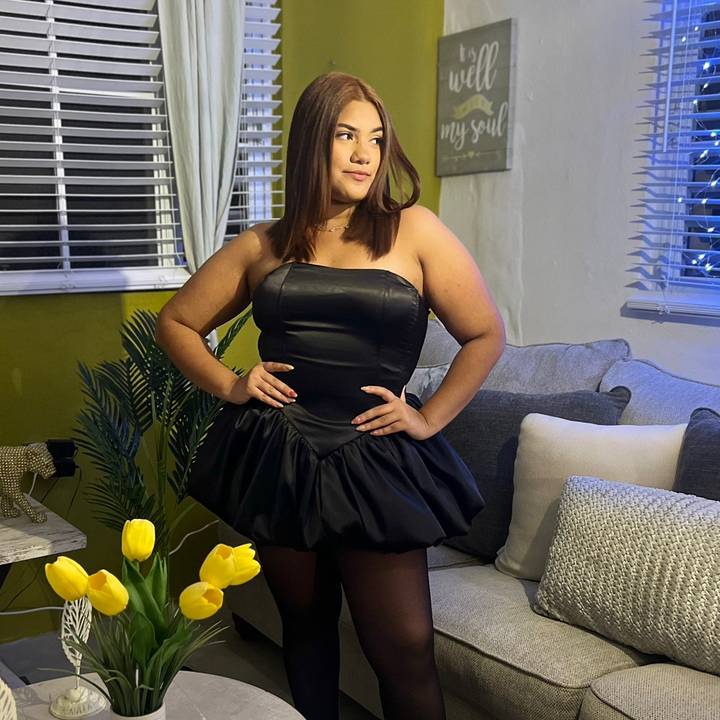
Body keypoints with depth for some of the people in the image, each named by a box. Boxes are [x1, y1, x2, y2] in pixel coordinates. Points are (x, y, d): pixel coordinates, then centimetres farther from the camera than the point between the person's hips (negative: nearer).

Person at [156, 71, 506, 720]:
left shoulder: (414, 231, -1)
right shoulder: (262, 247, 6)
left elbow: (486, 335, 1)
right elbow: (177, 323, 15)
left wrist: (428, 418, -3)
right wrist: (229, 385, 2)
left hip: (375, 465, -2)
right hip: (276, 460, 3)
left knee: (406, 652, 0)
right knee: (305, 622, 18)